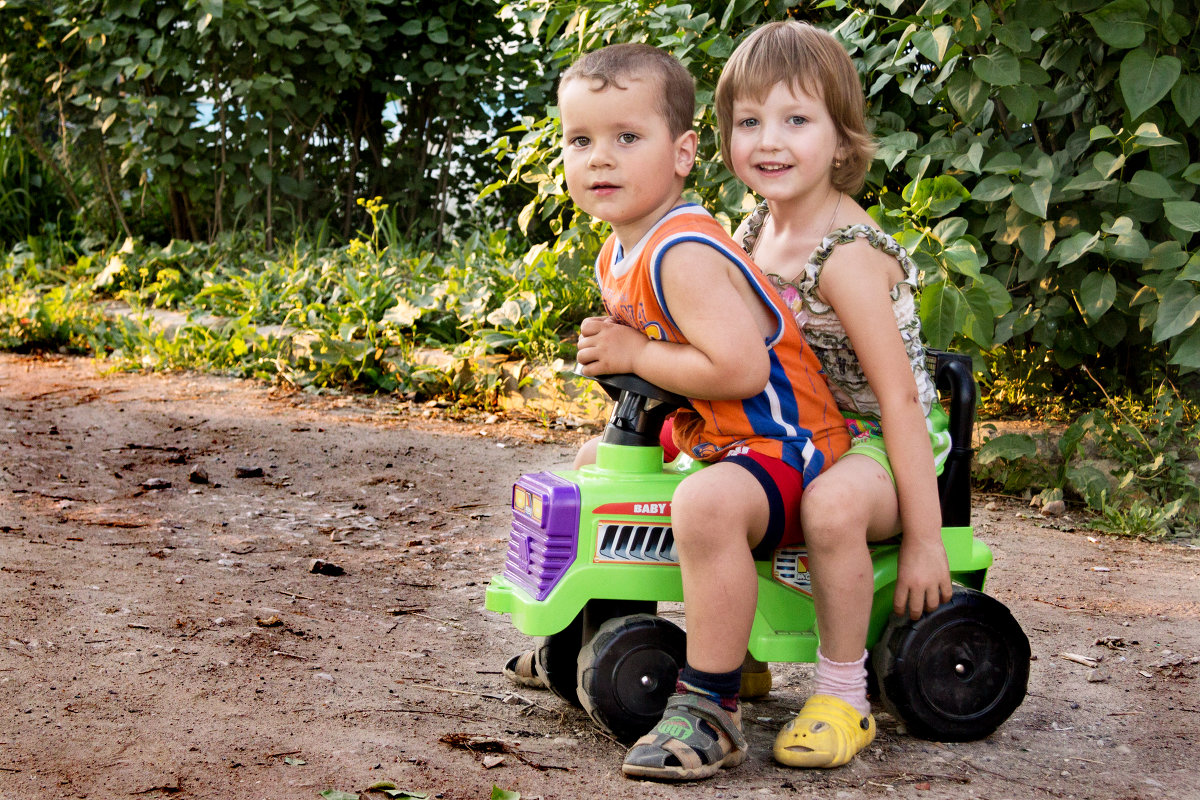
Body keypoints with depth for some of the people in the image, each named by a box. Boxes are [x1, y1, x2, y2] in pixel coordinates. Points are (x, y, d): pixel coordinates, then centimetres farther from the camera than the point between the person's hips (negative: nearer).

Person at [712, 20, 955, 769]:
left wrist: (925, 537, -26)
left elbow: (900, 398, -25)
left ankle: (844, 698, -21)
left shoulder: (847, 256, -23)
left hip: (883, 444, -9)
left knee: (833, 504, -41)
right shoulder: (756, 233, 2)